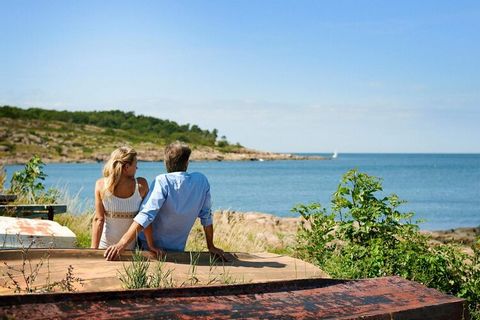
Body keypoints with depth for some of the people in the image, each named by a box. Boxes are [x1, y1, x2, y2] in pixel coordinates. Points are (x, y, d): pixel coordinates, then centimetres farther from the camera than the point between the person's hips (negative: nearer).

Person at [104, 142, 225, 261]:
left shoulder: (163, 181, -21)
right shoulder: (201, 181, -8)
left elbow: (146, 215, -31)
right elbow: (206, 216, -2)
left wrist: (122, 244, -34)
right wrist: (210, 246, 8)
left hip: (147, 247, -3)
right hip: (177, 249, 4)